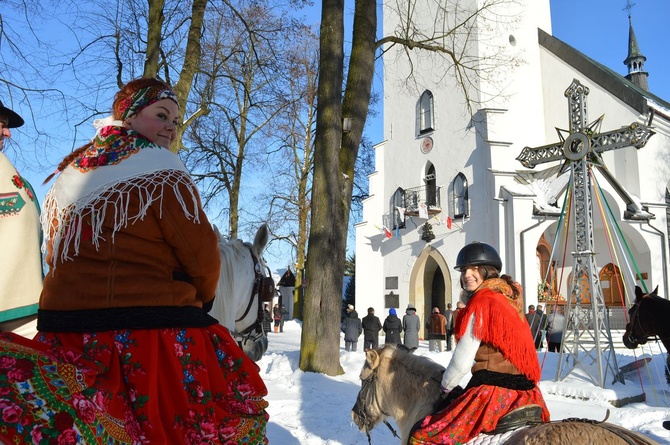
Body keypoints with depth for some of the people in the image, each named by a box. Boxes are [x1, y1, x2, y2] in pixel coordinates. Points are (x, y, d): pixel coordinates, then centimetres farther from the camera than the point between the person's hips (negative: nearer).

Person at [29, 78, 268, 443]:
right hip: (151, 332, -7)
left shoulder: (68, 174, 12)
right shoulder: (161, 172, -11)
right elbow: (203, 257, -10)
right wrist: (201, 298, 10)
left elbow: (54, 255, 17)